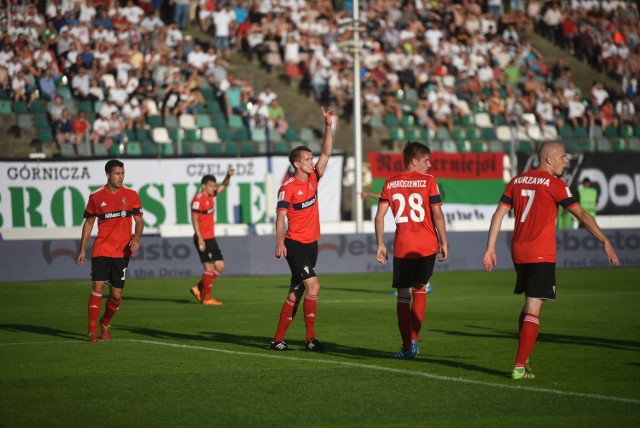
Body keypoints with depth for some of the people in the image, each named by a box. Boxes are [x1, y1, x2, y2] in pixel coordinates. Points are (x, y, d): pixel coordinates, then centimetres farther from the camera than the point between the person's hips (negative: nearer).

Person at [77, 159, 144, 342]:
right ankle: (92, 331, -10)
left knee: (116, 295, 4)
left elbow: (139, 220, 6)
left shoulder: (131, 195, 3)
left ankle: (105, 324, 31)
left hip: (122, 252, 1)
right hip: (101, 250, -1)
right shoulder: (96, 197, 2)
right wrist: (82, 249, 6)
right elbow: (88, 223, 10)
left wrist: (136, 238, -13)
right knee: (97, 288, -14)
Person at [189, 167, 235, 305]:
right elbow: (194, 219, -17)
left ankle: (198, 288, 16)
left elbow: (223, 186, 24)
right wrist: (200, 239, -21)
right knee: (209, 267, -6)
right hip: (203, 238, -9)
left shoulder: (210, 195, 12)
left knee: (220, 266, 8)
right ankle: (207, 298, 1)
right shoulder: (198, 199, -13)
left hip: (211, 238, 9)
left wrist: (228, 176, 3)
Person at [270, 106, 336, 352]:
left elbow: (326, 153, 9)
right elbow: (281, 216, -13)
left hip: (311, 244, 7)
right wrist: (280, 242, -24)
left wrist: (328, 126, -1)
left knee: (296, 294, 8)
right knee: (313, 286, -17)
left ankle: (278, 340, 13)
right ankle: (310, 338, -12)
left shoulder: (313, 179, 8)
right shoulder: (288, 187, -10)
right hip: (295, 244, -7)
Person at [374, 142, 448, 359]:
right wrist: (443, 242, 0)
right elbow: (437, 214, -8)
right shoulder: (428, 181, -4)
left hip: (402, 247, 1)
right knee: (420, 290, 16)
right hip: (426, 246, -1)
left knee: (403, 295, 6)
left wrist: (380, 244, 7)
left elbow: (379, 215, 2)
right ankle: (414, 340, 8)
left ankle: (407, 347, 1)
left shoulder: (390, 183, 5)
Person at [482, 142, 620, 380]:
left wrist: (490, 248, 9)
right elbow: (581, 215, -10)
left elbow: (498, 215, 7)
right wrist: (605, 242, -7)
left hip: (518, 253, 6)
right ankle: (520, 366, -10)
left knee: (530, 305, 21)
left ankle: (523, 359, 18)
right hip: (541, 255, -6)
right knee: (533, 311, -6)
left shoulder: (517, 181, 11)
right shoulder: (554, 184, -7)